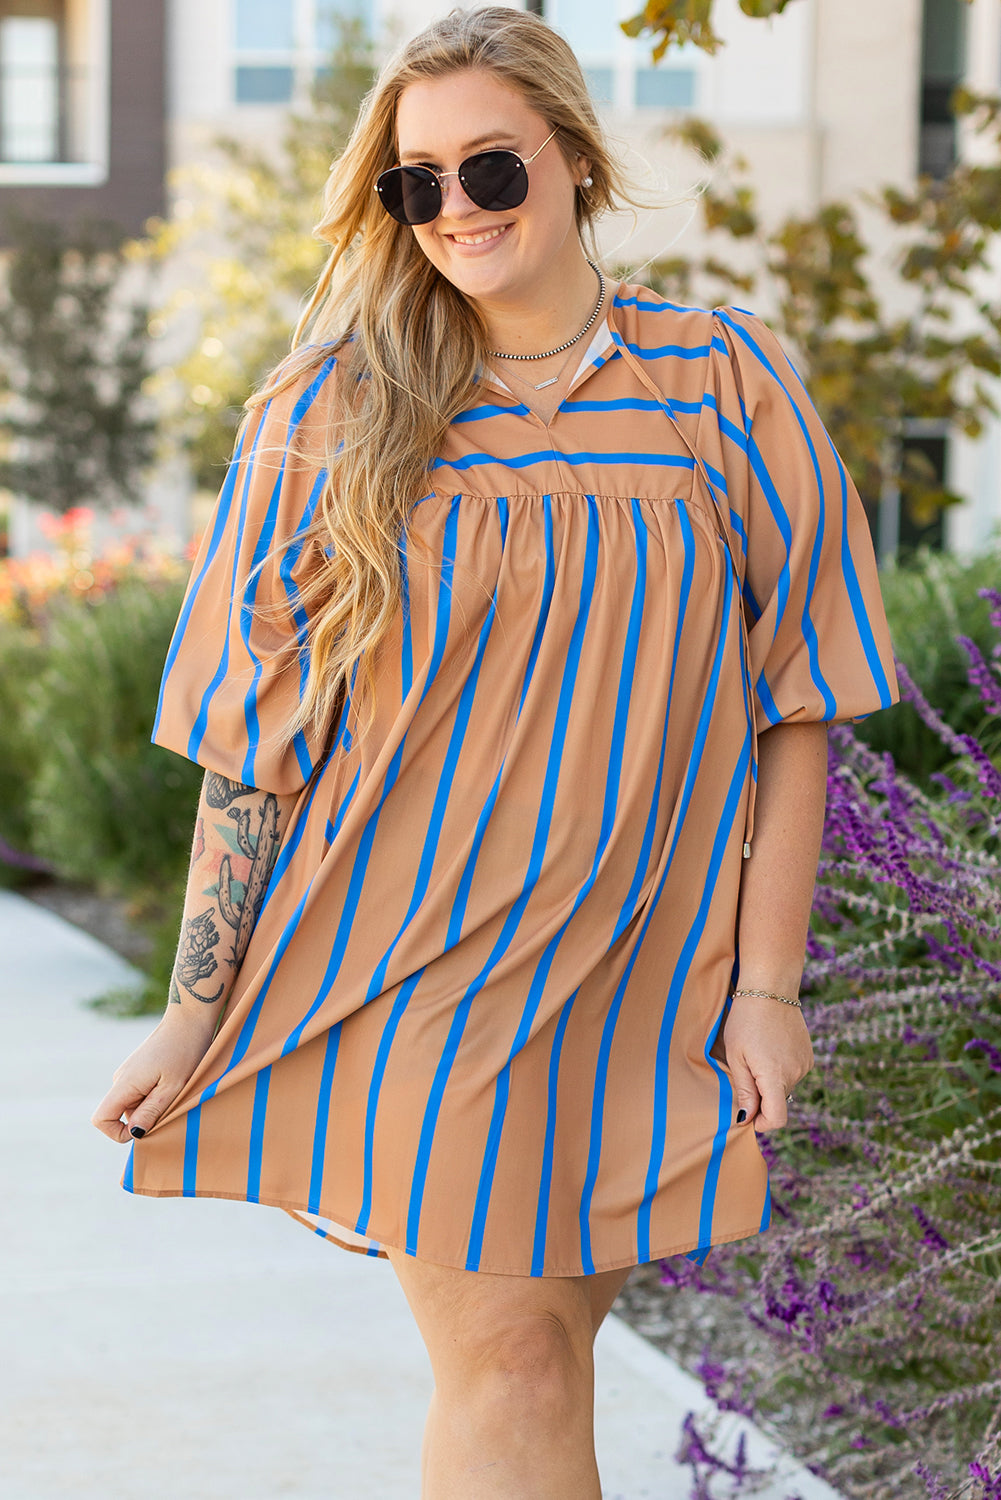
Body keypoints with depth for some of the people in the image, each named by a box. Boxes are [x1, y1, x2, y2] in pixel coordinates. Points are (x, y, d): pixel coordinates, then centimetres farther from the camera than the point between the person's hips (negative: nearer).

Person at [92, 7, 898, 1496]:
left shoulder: (724, 384, 1)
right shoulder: (332, 416, 0)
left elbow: (791, 704, 2)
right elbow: (251, 739, 0)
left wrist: (767, 983, -2)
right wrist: (195, 1014, -3)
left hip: (639, 972, 1)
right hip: (405, 964, -1)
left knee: (538, 1348, 6)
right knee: (505, 1366, -7)